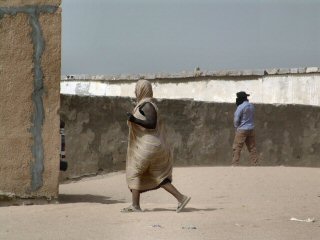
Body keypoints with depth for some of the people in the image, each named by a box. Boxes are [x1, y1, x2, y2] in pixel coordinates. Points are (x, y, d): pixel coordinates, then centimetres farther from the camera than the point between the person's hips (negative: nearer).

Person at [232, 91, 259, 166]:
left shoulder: (240, 107, -14)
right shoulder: (251, 106, 7)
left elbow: (236, 119, -12)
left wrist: (236, 127, 3)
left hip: (242, 130, -7)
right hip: (251, 129, 7)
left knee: (237, 148, -3)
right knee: (252, 148, 10)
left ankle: (235, 164, -7)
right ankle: (255, 164, 10)